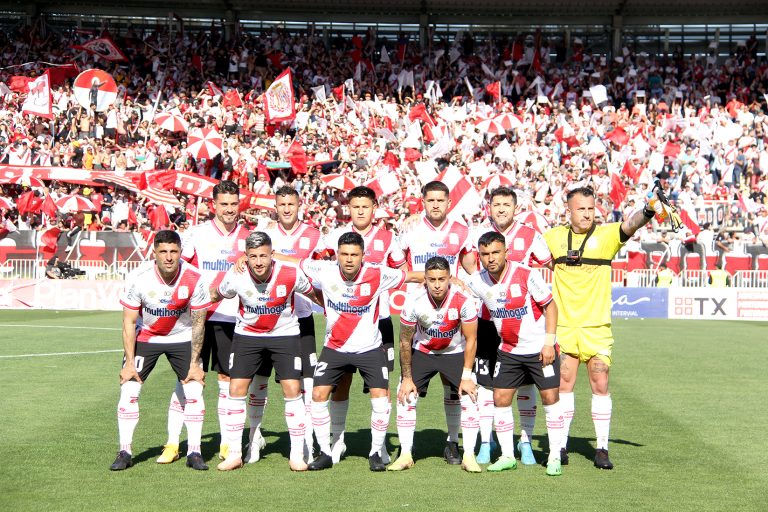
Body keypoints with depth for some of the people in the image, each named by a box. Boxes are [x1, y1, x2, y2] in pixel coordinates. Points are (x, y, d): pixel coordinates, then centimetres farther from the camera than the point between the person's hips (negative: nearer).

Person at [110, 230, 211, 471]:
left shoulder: (194, 279, -22)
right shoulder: (138, 278, -23)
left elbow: (198, 323, -11)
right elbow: (129, 322, -13)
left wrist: (194, 363, -11)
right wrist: (129, 362, -15)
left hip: (182, 338, 0)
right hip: (145, 336, 0)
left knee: (194, 391, -10)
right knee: (128, 390, -10)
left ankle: (194, 452, 3)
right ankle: (125, 452, 2)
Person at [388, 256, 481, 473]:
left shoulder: (463, 301, -27)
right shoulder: (414, 302, -25)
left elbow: (471, 340, -14)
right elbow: (405, 342, -11)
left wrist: (466, 376, -16)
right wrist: (406, 378, -8)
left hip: (455, 353, -1)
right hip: (422, 351, 1)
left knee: (469, 397, -14)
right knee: (405, 397, -9)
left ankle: (469, 456, -4)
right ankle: (405, 455, 2)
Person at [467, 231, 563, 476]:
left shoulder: (527, 274, -18)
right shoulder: (478, 281, -7)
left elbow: (550, 305, -10)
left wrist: (549, 341, -13)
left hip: (539, 348, -4)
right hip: (508, 350, 4)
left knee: (550, 398, -5)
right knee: (500, 399, 0)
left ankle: (554, 457, 5)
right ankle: (507, 456, 11)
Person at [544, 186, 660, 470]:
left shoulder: (606, 234, -3)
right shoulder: (554, 237, 4)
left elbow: (629, 225, -24)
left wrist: (648, 210, -41)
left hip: (597, 327, -1)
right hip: (564, 326, 2)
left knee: (600, 385, -2)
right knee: (563, 385, 3)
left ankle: (602, 448, 7)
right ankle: (561, 446, 13)